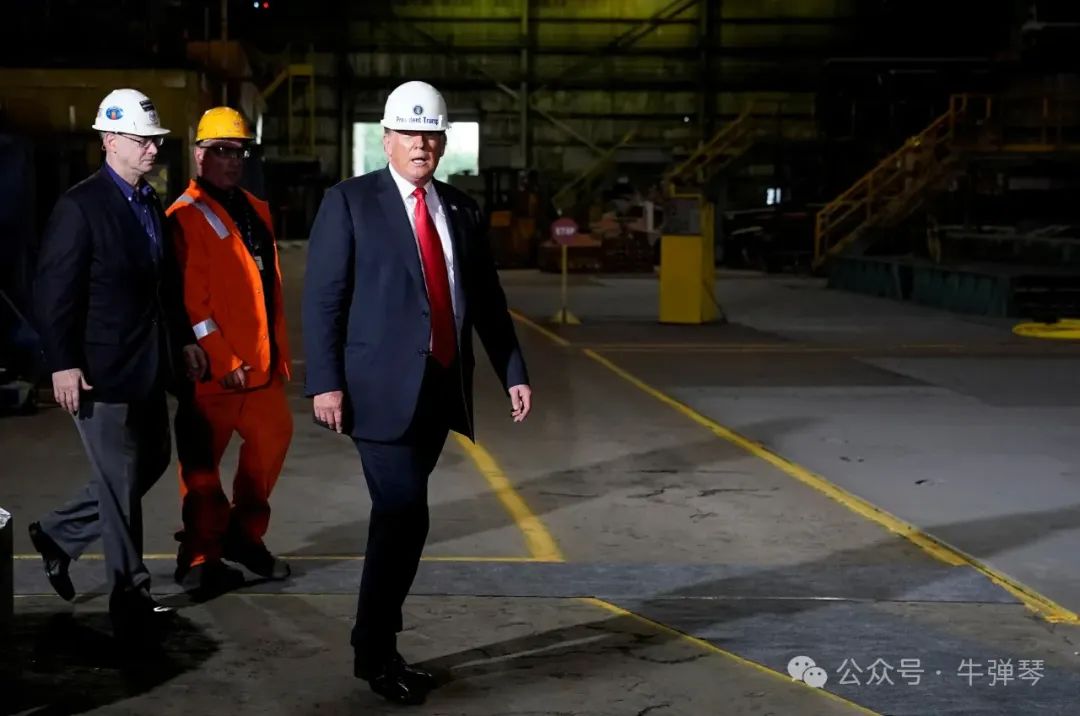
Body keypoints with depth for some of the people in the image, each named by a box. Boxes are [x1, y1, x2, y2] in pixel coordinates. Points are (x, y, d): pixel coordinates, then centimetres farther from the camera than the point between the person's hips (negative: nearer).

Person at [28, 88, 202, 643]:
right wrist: (63, 363, -18)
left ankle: (58, 534, 34)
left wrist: (183, 337, 13)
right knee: (120, 482, 1)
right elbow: (53, 291, -15)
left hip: (149, 365, 8)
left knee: (151, 461, 17)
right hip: (103, 368, -8)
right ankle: (130, 597, 14)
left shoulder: (151, 203, 11)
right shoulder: (80, 206, -13)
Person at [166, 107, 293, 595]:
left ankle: (244, 535, 30)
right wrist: (223, 361, -16)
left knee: (273, 438, 13)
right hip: (212, 370, -8)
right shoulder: (186, 217, -10)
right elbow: (190, 302, -15)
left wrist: (279, 351, 15)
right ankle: (201, 559, 16)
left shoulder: (257, 211, 15)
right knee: (202, 463, 3)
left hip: (260, 364, 8)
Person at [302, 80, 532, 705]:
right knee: (405, 515, -9)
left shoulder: (462, 209, 13)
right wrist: (326, 383, -13)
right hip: (384, 387, -5)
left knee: (398, 515, 12)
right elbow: (322, 298, -6)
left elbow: (488, 300, 15)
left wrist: (513, 372, 8)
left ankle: (377, 643, 23)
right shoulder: (350, 202, -2)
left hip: (440, 387, 5)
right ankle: (376, 651, 6)